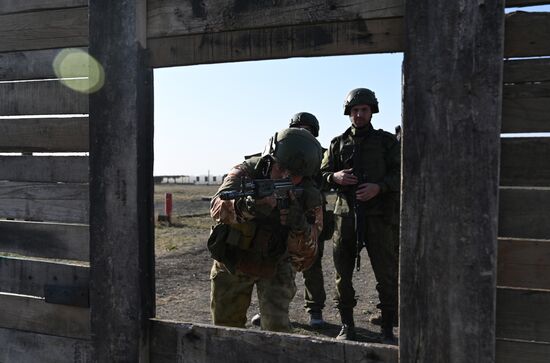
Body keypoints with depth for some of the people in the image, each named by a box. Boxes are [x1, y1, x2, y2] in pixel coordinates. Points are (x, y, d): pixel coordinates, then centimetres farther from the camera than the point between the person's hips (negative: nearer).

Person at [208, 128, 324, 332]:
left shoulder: (309, 198, -19)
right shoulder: (246, 172, -21)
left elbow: (305, 257, -24)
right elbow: (218, 208, -38)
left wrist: (298, 225, -44)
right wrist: (247, 207, -59)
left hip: (275, 266, -1)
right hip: (232, 262, 1)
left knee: (276, 325, -16)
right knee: (225, 326, 14)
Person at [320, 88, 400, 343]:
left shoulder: (386, 141, 9)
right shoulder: (338, 143, 15)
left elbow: (400, 173, 2)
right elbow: (322, 174, 14)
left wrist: (379, 187, -15)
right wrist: (335, 177, -8)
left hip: (378, 216, -2)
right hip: (346, 214, 2)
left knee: (387, 274, 0)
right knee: (343, 273, 7)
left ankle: (388, 329, 13)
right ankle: (347, 325, 21)